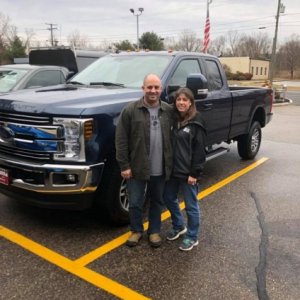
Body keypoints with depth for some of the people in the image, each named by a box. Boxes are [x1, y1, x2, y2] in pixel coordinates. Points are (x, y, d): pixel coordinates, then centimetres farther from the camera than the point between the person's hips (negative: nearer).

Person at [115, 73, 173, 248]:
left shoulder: (169, 111, 2)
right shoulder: (130, 110, -7)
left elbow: (173, 137, 7)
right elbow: (121, 140, -7)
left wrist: (171, 163, 3)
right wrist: (124, 165, -10)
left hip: (161, 169, 2)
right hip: (137, 168, -2)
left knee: (157, 202, 16)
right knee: (135, 203, 10)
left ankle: (154, 231, 35)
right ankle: (136, 230, 33)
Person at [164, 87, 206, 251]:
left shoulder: (196, 123, -12)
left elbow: (199, 150, -12)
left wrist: (194, 173, -15)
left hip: (187, 172, -6)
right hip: (172, 170, 7)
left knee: (190, 205, 7)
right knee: (169, 199, 19)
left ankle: (192, 237, 24)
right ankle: (178, 226, 41)